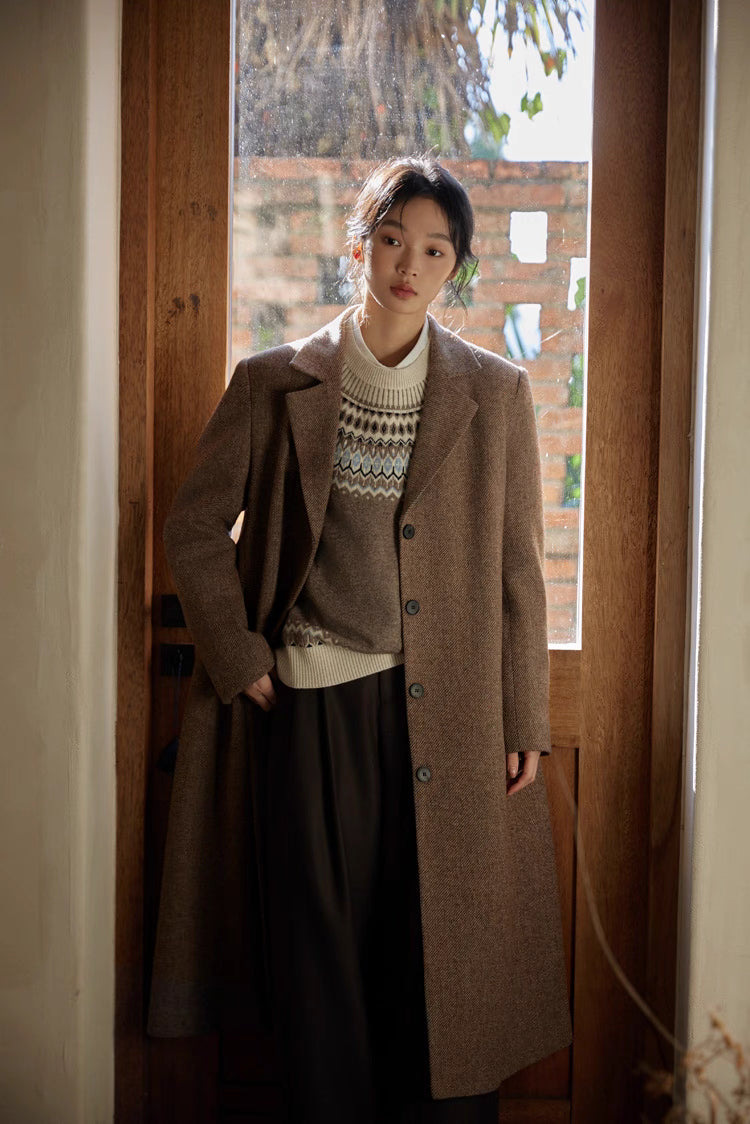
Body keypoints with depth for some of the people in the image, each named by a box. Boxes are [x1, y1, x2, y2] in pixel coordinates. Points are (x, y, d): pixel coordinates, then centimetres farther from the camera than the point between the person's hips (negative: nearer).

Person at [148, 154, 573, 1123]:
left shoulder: (494, 393, 3)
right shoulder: (275, 384, 2)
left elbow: (518, 570, 3)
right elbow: (193, 527, 8)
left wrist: (524, 724, 1)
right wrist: (243, 662, 0)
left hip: (449, 713, 0)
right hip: (311, 707, 0)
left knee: (446, 952, 6)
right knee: (320, 953, 8)